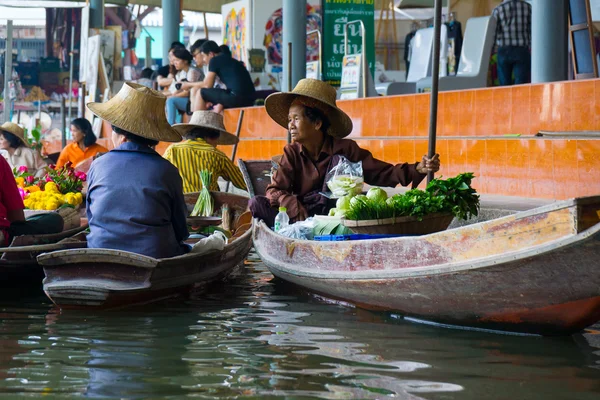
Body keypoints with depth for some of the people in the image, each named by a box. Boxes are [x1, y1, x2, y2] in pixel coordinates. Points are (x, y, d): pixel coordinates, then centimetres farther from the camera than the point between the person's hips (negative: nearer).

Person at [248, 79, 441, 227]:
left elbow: (383, 174, -8)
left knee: (339, 161, -16)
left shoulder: (344, 149, -4)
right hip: (301, 215, 2)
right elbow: (274, 190, -8)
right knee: (257, 203, -20)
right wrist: (293, 205, -30)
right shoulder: (292, 153, 2)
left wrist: (418, 170, -23)